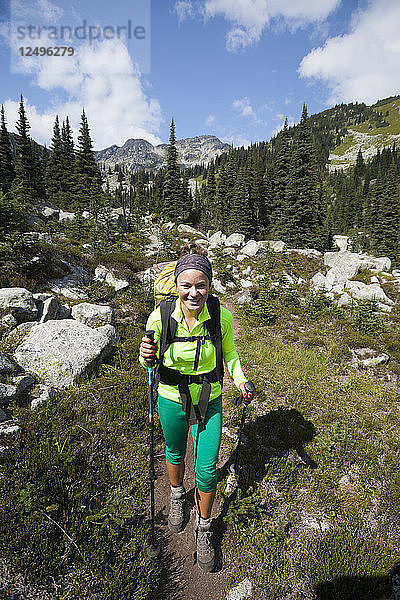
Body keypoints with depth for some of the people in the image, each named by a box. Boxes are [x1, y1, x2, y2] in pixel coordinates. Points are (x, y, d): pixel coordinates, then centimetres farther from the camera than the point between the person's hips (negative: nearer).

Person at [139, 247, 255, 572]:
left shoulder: (222, 317, -20)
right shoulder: (161, 316, -22)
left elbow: (229, 353, -1)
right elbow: (150, 362, -8)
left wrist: (241, 381, -17)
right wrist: (147, 356, -31)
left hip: (209, 401, 0)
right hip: (172, 399, 1)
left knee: (207, 470, 7)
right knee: (175, 453, 25)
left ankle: (204, 529, 38)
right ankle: (177, 496, 59)